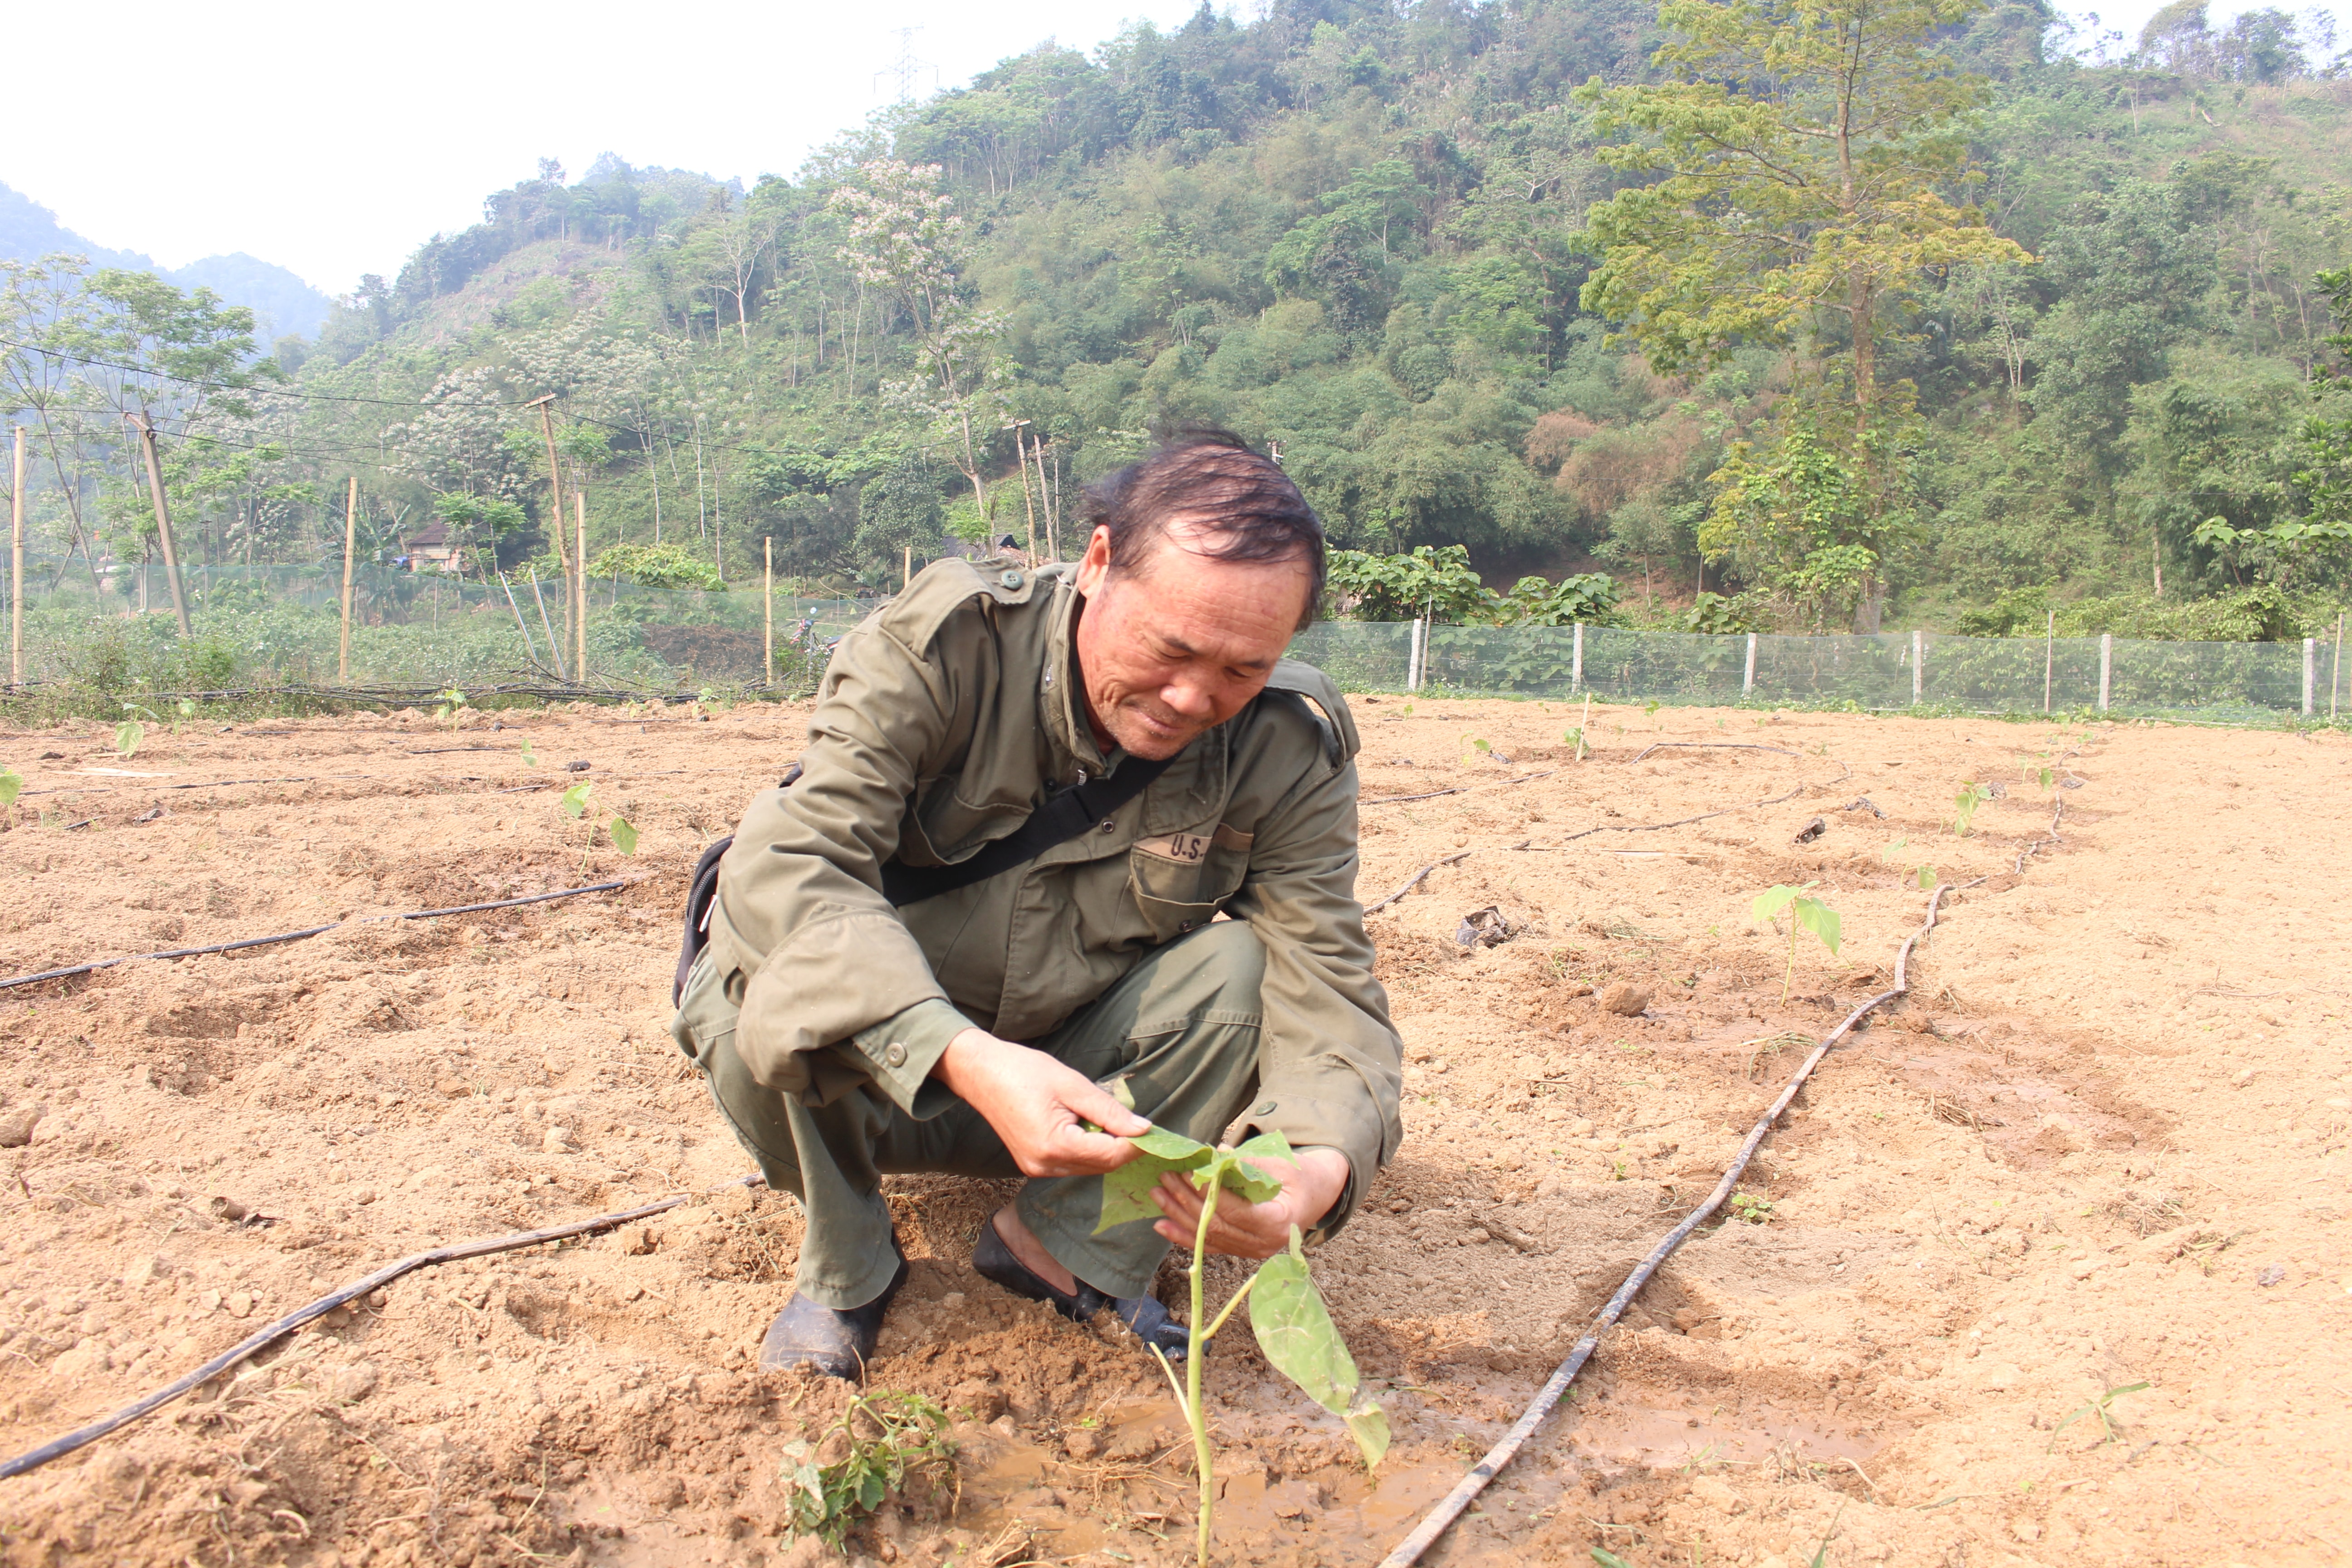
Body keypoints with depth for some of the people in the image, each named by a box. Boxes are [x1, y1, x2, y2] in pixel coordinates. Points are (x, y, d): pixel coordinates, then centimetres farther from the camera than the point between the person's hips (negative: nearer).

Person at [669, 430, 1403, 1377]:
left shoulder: (1290, 754, -15)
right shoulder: (941, 643, -24)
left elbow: (1325, 989, -19)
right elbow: (788, 860, -34)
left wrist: (1317, 1166, -42)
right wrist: (964, 1059, -50)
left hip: (1078, 1084, 2)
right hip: (882, 1078, -1)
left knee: (1246, 965, -24)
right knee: (756, 991, -32)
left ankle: (1071, 1250, -7)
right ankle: (845, 1265, -3)